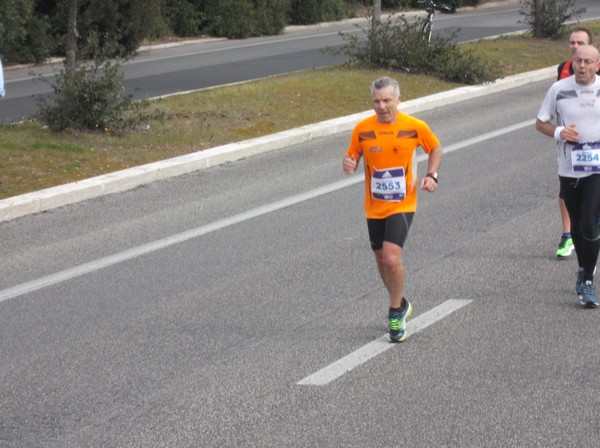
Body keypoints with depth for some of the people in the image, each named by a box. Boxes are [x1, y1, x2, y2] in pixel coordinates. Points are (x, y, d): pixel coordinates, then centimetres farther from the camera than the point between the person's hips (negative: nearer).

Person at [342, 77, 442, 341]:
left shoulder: (415, 127, -9)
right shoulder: (362, 130, -6)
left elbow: (435, 149, 8)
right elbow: (353, 158, 5)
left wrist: (431, 175, -7)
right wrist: (348, 165, -19)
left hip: (402, 205, -4)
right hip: (374, 207, 4)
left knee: (391, 258, -19)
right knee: (381, 259, 15)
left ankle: (396, 312, 0)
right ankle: (400, 304, 39)